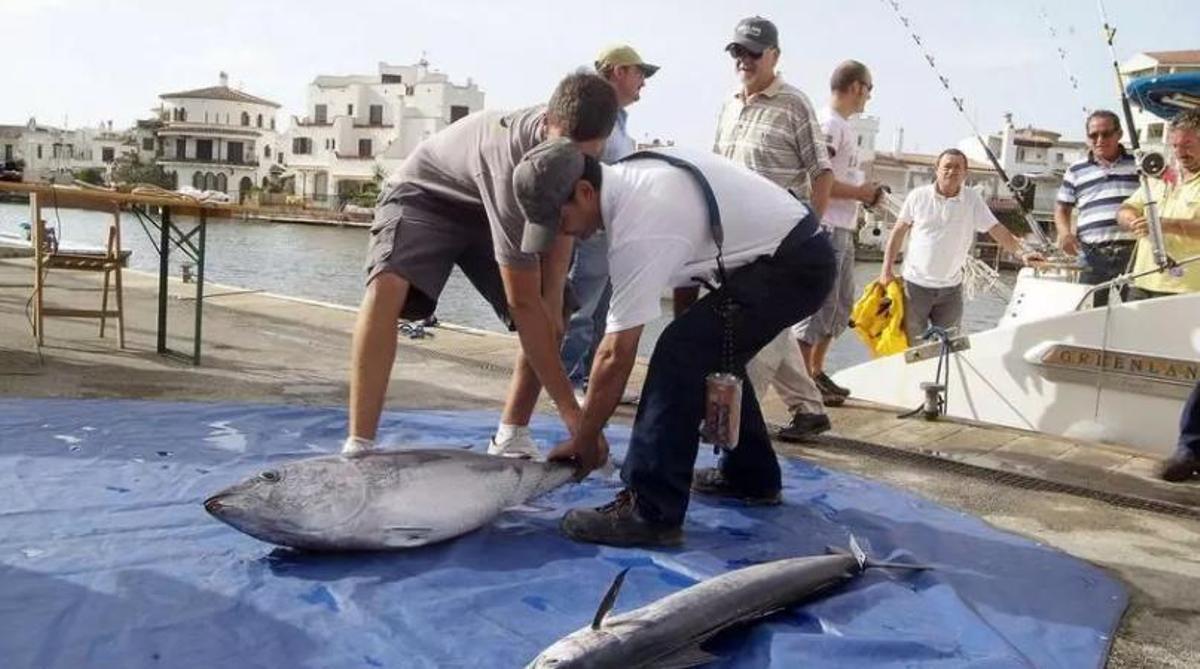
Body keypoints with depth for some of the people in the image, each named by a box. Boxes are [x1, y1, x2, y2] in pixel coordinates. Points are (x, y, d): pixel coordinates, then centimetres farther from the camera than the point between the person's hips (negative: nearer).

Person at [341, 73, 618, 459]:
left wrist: (553, 300, -19)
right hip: (425, 195, -6)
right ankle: (359, 446, -31)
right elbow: (523, 305, -39)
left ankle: (510, 438, 4)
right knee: (388, 285, -35)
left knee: (553, 315, -7)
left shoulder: (576, 135, -22)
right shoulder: (511, 163, -42)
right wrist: (570, 409, -37)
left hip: (492, 207, 7)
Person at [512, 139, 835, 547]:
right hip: (800, 249, 10)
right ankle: (752, 477, 34)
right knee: (712, 352, 21)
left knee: (680, 354, -19)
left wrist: (585, 440, -11)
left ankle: (651, 513, -16)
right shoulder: (631, 173, 2)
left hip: (791, 267, -10)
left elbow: (616, 355, -21)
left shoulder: (636, 230, -25)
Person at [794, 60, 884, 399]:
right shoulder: (828, 124, -12)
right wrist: (858, 193, -13)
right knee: (819, 304, -8)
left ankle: (817, 371, 24)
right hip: (826, 228, -11)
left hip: (843, 230, 11)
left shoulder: (843, 127, 19)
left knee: (841, 305, 16)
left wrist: (864, 193, 9)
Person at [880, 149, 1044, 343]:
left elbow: (996, 229, -4)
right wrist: (887, 270, -3)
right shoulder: (918, 196, -4)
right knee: (912, 345, 7)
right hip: (915, 283, -2)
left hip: (951, 287, 2)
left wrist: (1021, 253, -20)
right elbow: (898, 232, 1)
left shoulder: (972, 199, -1)